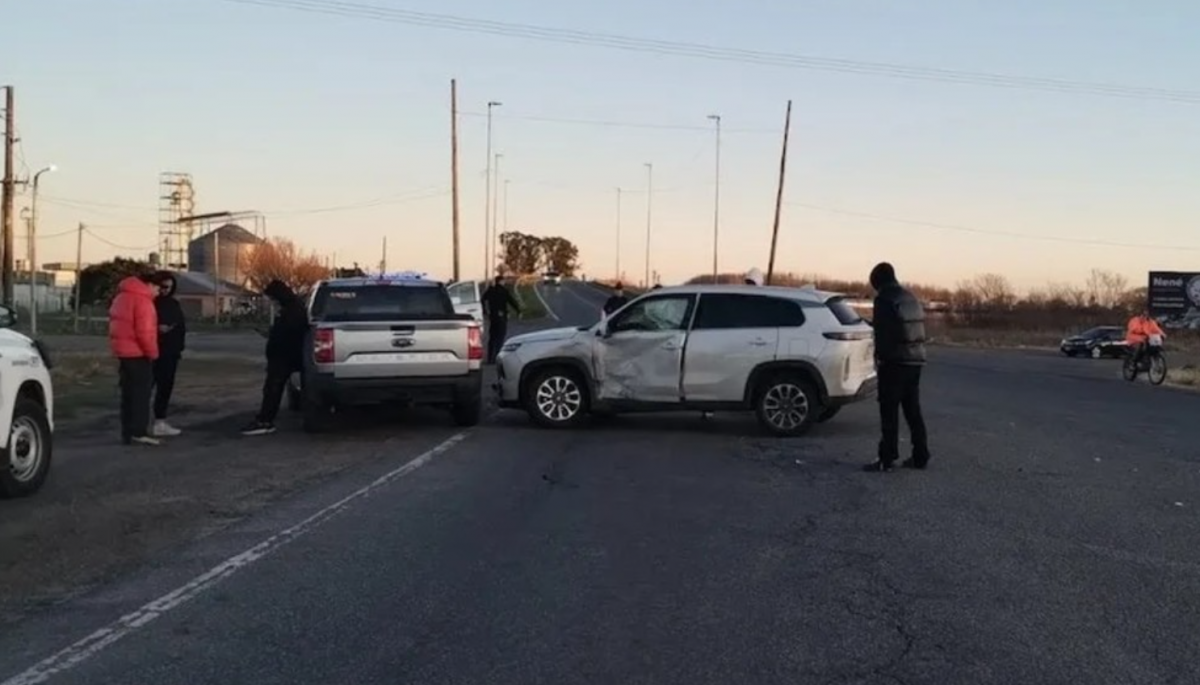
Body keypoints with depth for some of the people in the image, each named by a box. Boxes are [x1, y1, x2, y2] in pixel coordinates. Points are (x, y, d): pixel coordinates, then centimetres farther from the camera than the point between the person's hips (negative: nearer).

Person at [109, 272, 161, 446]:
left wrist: (119, 348, 20)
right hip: (137, 353, -9)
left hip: (122, 352, 9)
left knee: (128, 393, 11)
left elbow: (115, 325, 20)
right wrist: (152, 352, -11)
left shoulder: (121, 296, 16)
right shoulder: (142, 300, -14)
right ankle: (139, 431, -10)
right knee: (141, 392, -6)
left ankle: (127, 433, 13)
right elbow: (144, 331, -20)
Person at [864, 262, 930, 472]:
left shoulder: (885, 299, -10)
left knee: (889, 411, -5)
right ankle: (920, 456, 17)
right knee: (913, 410, 14)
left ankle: (886, 459, -6)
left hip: (895, 362, -8)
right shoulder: (911, 298, 16)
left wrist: (880, 355, -4)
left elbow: (883, 332, -15)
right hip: (915, 360, 8)